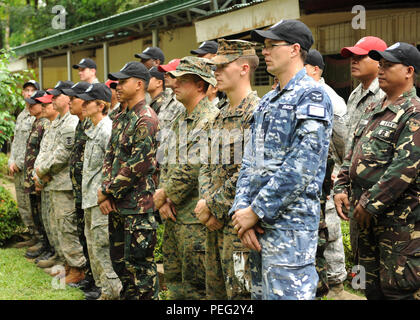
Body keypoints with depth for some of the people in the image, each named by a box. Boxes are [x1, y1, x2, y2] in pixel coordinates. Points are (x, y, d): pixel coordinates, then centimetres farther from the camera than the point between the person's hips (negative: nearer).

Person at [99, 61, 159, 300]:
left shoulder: (146, 120, -15)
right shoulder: (123, 117, 15)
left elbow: (137, 166, -20)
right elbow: (110, 155, 14)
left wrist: (107, 191, -11)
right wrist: (106, 193, 0)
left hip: (138, 205, -9)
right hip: (117, 204, 9)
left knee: (139, 263, -4)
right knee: (119, 259, 17)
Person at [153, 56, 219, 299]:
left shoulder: (211, 119, -14)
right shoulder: (180, 121, 16)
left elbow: (195, 166, -21)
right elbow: (167, 162, 15)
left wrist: (165, 193, -9)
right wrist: (165, 200, 0)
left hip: (195, 215, -9)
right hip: (174, 215, 9)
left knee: (195, 287, -2)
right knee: (174, 279, 16)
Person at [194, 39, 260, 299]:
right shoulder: (222, 115, 16)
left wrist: (213, 206, -15)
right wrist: (205, 202, -2)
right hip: (215, 220, 9)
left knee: (240, 291, -4)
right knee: (215, 290, 16)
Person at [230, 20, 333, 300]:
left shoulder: (312, 97, -10)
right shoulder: (268, 101, 17)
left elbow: (301, 168, -19)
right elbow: (250, 162, 14)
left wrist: (257, 211, -15)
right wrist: (241, 209, -1)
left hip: (290, 225, -9)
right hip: (260, 225, 9)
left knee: (287, 294, -5)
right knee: (261, 293, 16)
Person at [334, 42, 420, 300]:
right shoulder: (373, 110, 16)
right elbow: (353, 152, 20)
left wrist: (370, 204, -20)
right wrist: (342, 187, 6)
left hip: (399, 217, -9)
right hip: (367, 213, 9)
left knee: (399, 288, -4)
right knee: (373, 286, 16)